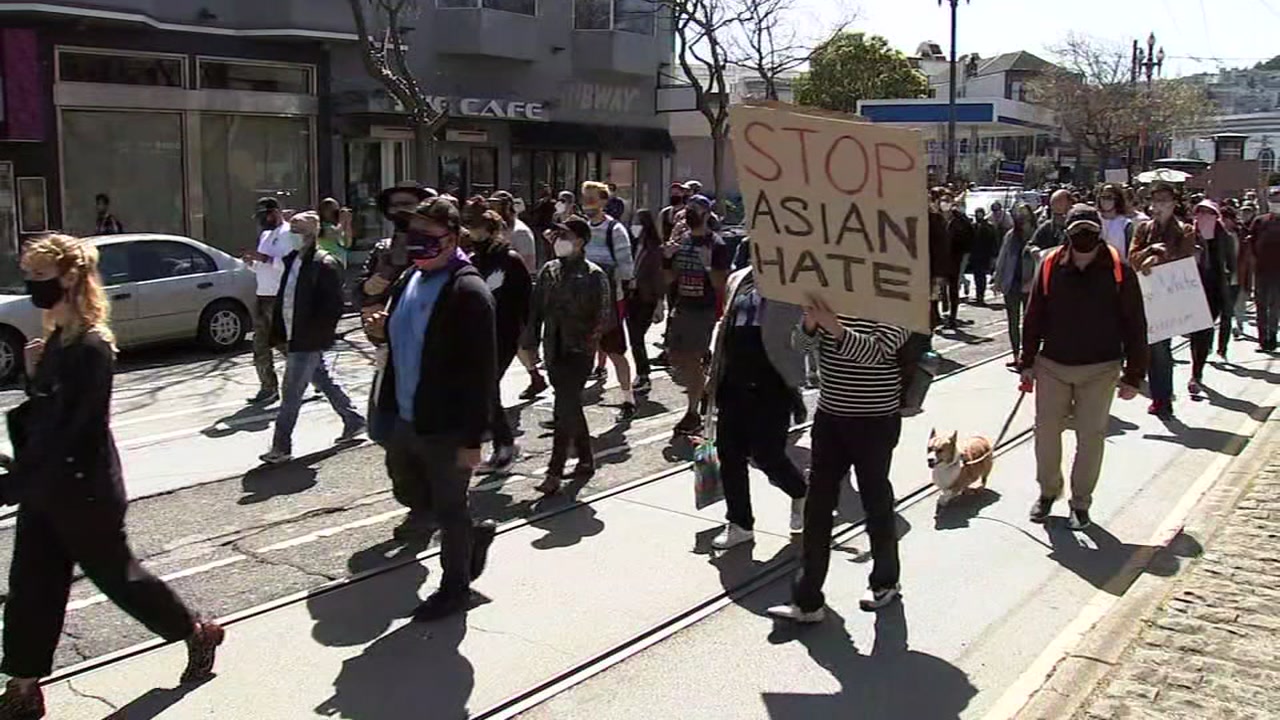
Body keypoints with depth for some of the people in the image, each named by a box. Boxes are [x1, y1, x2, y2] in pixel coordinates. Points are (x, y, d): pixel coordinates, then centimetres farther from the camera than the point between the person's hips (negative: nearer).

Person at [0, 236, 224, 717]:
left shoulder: (91, 347, -21)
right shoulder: (58, 340, 6)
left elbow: (69, 429, -23)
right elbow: (42, 415, 14)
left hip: (84, 488, -8)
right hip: (46, 485, 8)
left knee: (115, 574, 7)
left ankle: (199, 634, 27)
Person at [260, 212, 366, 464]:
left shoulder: (325, 264, -15)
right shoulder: (292, 260, 11)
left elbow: (334, 305, -17)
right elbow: (284, 299, 16)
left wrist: (315, 334, -18)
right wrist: (279, 334, 10)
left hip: (308, 342, -9)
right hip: (295, 338, 9)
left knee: (291, 394, -4)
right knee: (326, 383, 19)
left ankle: (281, 447, 3)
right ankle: (353, 421, 33)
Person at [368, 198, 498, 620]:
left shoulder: (468, 292, -18)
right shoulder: (410, 280, 8)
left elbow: (481, 371, -19)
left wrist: (473, 438, -20)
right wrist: (387, 325, -2)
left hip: (447, 428, -8)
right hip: (407, 420, 9)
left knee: (449, 508, 7)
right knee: (408, 492, 21)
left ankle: (455, 588, 27)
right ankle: (474, 536, 42)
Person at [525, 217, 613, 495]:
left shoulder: (594, 275, -7)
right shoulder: (549, 271, 8)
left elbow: (605, 316, -7)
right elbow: (537, 309, 11)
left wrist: (591, 340, -16)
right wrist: (531, 343, 7)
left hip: (578, 351, -6)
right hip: (554, 350, 6)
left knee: (565, 410, -11)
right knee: (570, 407, 15)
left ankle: (555, 473, -8)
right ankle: (585, 459, 31)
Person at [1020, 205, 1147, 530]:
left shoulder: (1118, 271, -10)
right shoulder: (1050, 266, -5)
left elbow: (1135, 326, -5)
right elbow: (1034, 318, 4)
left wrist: (1133, 375, -5)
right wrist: (1028, 363, 4)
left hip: (1100, 370, -2)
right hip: (1052, 365, 2)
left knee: (1091, 437, 6)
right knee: (1046, 431, 8)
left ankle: (1081, 502, 22)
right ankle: (1048, 492, 29)